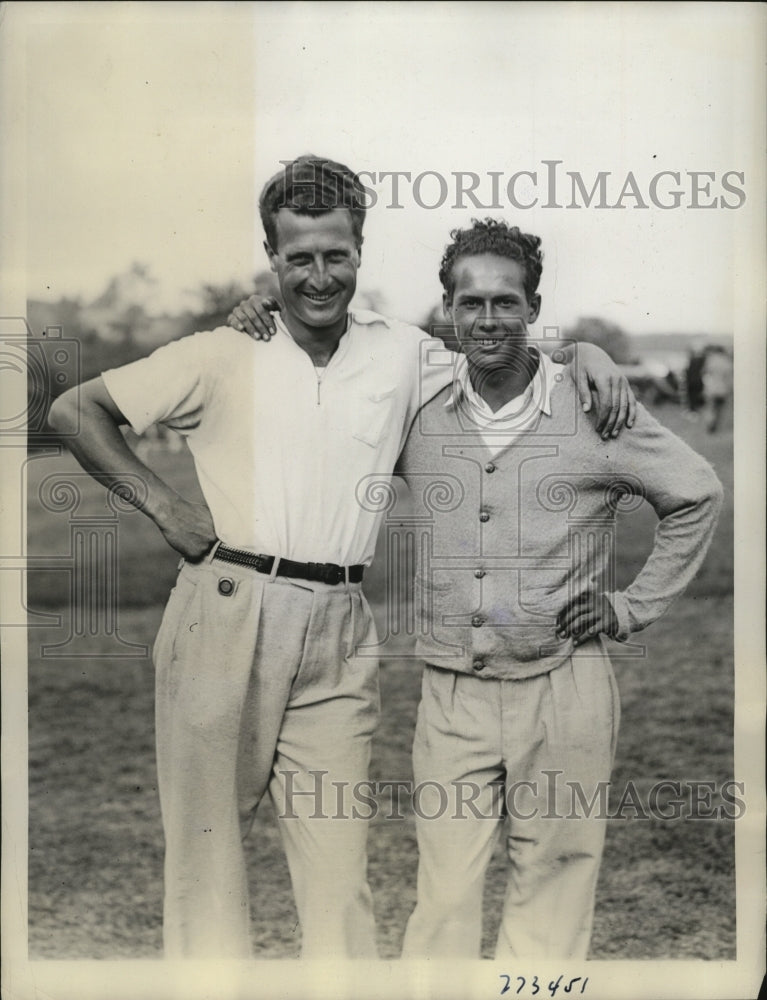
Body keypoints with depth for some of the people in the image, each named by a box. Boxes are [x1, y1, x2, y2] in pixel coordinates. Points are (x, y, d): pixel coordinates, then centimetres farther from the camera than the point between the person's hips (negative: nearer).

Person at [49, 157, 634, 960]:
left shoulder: (403, 355, 10)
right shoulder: (224, 356, 2)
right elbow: (74, 410, 7)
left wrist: (583, 354, 6)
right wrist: (162, 505, 0)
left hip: (338, 632, 2)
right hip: (225, 615, -2)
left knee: (338, 854, 2)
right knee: (207, 834, 4)